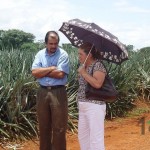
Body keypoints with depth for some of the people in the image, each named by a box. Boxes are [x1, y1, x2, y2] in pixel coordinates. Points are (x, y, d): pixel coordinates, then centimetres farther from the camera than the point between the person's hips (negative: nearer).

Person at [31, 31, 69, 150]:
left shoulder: (63, 54, -5)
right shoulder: (40, 54, 6)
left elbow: (60, 74, -18)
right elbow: (34, 72, -7)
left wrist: (42, 71, -8)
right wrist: (51, 68, -12)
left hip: (58, 92, -4)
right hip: (43, 92, 4)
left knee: (59, 127, 1)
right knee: (43, 125, 13)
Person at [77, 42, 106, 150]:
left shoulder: (98, 65, -10)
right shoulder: (84, 66, 14)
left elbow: (97, 84, -26)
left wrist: (84, 73, -18)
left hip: (94, 106, -9)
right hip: (83, 106, 9)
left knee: (95, 138, -7)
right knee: (82, 136, 17)